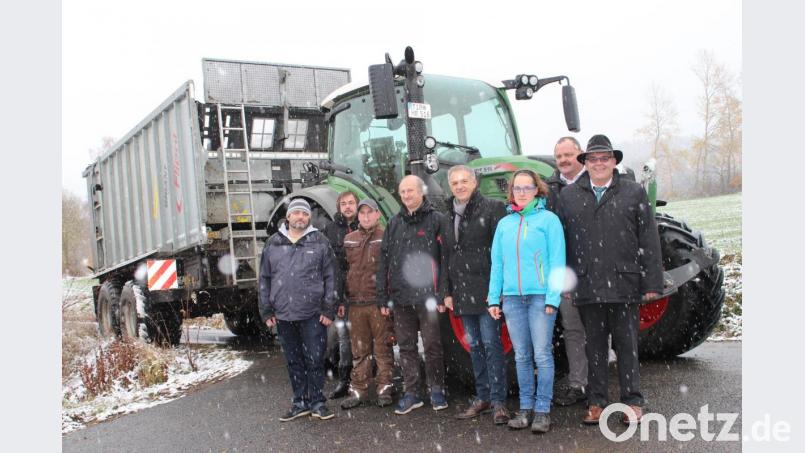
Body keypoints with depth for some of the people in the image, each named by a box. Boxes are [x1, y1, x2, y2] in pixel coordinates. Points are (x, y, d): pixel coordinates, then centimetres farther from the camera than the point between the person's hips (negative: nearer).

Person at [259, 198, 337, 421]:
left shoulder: (319, 242, 3)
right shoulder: (274, 243, 9)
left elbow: (330, 277, 1)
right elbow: (264, 279, 12)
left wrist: (328, 309, -5)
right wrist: (266, 311, 7)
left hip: (313, 315, -3)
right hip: (283, 316, 3)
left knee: (314, 360, 1)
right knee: (294, 361, 11)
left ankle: (317, 403, 13)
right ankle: (301, 402, 22)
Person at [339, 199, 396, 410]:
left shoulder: (386, 238, 0)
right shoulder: (349, 240, 14)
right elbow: (343, 269, 18)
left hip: (379, 302, -4)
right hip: (355, 303, 4)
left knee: (383, 347, 2)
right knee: (359, 349, 10)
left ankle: (385, 387, 13)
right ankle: (358, 389, 17)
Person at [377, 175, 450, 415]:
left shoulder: (437, 220, 1)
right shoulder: (394, 223, 15)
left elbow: (444, 258, -5)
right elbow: (384, 261, 13)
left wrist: (442, 295, -12)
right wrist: (383, 297, 6)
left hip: (427, 296, -4)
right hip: (400, 297, 5)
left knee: (432, 345, 2)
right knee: (406, 347, 9)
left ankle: (436, 389, 18)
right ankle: (411, 393, 18)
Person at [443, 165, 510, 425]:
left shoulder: (492, 208, -5)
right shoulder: (450, 216, 14)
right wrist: (448, 291, 12)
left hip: (486, 289, -6)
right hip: (462, 293, 6)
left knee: (491, 344, -5)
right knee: (475, 346, 12)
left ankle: (498, 401, 2)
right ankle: (482, 397, 21)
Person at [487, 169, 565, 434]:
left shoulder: (548, 219, 0)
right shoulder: (504, 223, 12)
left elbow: (557, 261, -5)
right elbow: (497, 263, 13)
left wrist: (553, 298, -12)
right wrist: (494, 298, 8)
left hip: (540, 296, -4)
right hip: (512, 297, 4)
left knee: (542, 355, -1)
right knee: (522, 356, 9)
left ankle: (543, 410, 7)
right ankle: (526, 408, 17)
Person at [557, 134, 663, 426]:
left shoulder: (634, 193, 6)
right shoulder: (568, 196, 10)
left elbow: (648, 240, 3)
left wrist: (652, 282, -2)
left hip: (624, 284, -1)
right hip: (587, 286, 2)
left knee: (627, 344, 5)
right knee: (595, 346, 9)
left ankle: (632, 403, 16)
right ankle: (596, 403, 17)